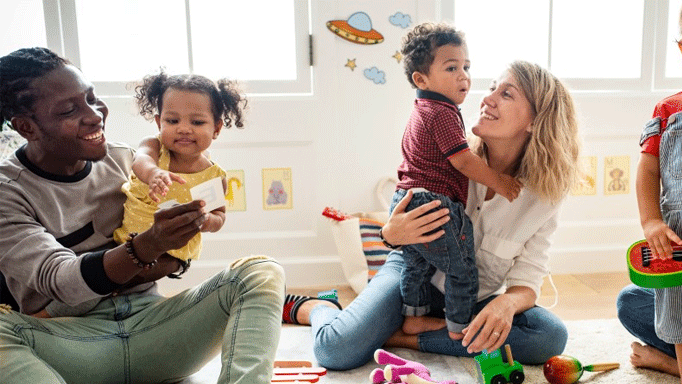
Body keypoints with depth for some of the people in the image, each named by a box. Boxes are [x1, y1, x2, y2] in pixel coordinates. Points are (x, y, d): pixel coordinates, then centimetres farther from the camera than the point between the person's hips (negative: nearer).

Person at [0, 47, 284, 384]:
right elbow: (58, 280, -17)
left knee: (262, 273, -19)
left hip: (150, 323, 3)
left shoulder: (126, 161, 9)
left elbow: (174, 261, 8)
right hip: (70, 341, -2)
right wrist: (148, 246, -34)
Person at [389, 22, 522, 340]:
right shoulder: (442, 113, -16)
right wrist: (500, 182, -8)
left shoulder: (421, 111, 17)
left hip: (406, 201, 10)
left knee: (416, 266, 24)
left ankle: (413, 319, 35)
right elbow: (463, 161, -18)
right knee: (463, 272, 6)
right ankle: (459, 330, 18)